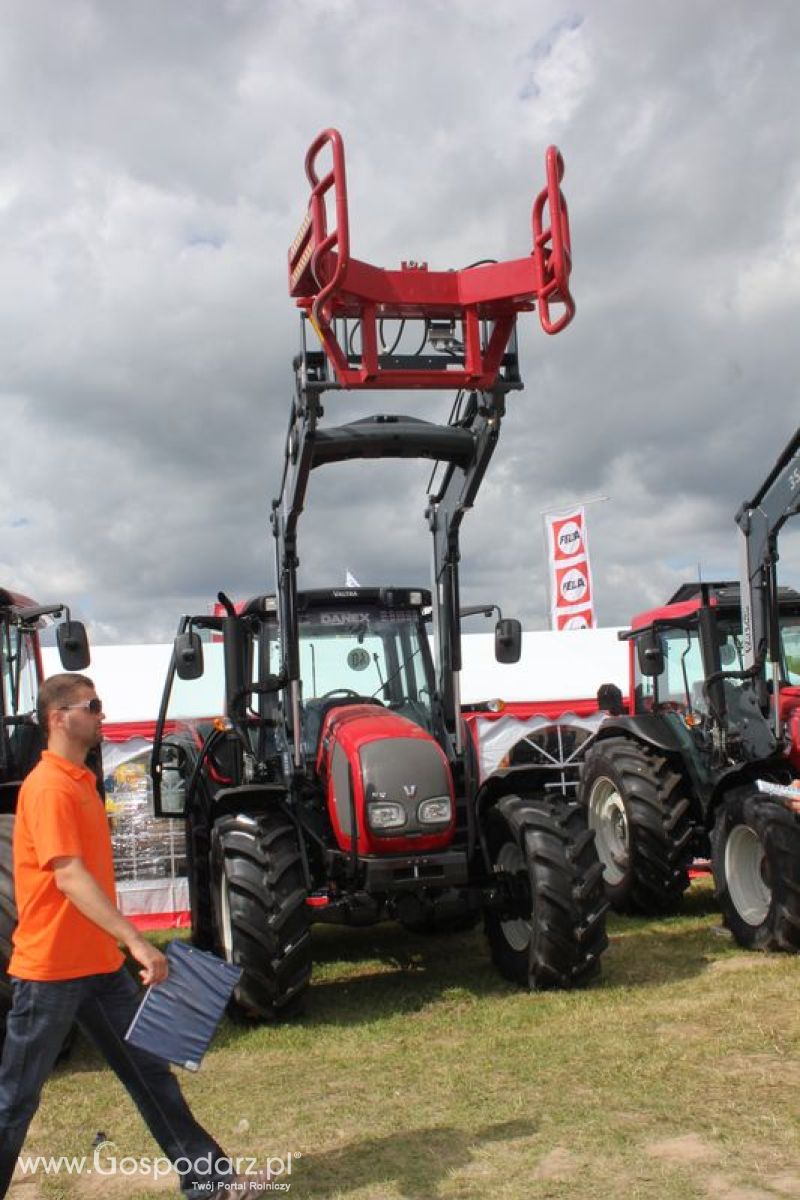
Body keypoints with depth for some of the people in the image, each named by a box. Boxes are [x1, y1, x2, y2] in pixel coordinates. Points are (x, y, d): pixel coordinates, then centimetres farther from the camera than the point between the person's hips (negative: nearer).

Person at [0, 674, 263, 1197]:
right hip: (51, 967, -9)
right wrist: (136, 941, -34)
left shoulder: (81, 780, 11)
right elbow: (69, 878, -29)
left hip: (100, 962, 9)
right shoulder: (48, 787, -19)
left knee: (150, 1069, 12)